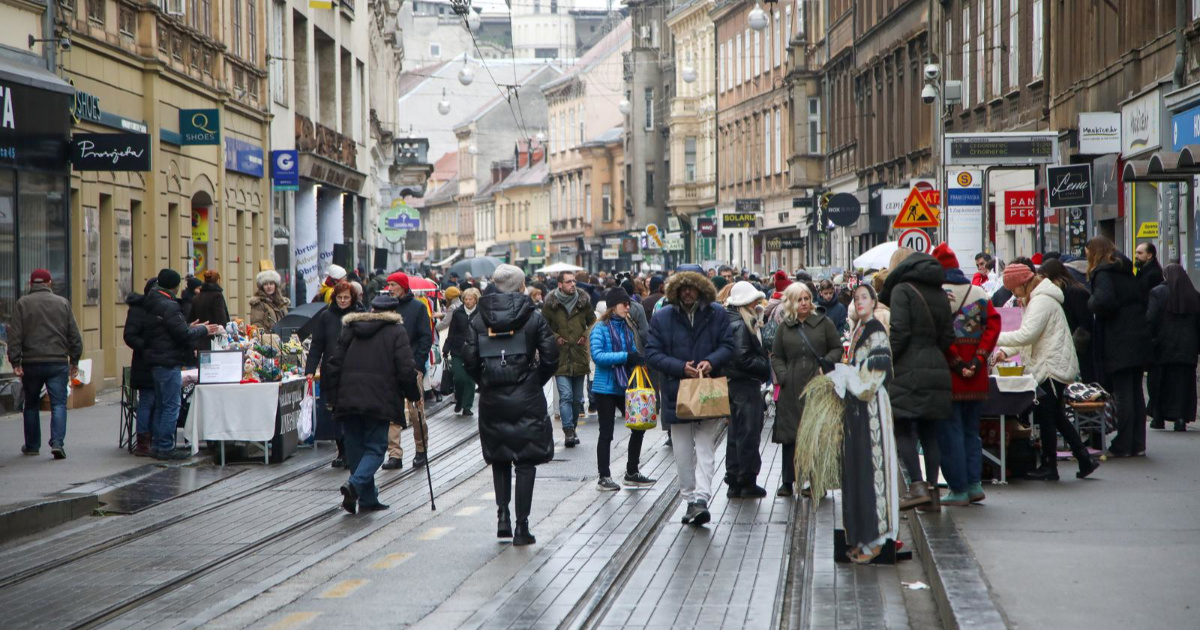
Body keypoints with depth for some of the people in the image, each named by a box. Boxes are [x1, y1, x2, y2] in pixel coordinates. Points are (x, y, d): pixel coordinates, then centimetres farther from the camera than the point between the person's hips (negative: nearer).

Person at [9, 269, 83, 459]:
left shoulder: (22, 303, 0)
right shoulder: (63, 303, 5)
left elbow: (15, 336, -6)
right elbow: (74, 335, 6)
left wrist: (15, 362, -5)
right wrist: (74, 360, 14)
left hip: (31, 363, 0)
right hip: (58, 363, 0)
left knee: (31, 405, 15)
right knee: (58, 404, 0)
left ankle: (32, 445, 22)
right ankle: (57, 442, -17)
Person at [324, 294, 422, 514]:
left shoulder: (349, 329, 15)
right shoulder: (396, 332, 2)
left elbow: (334, 365, 12)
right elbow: (406, 369, -6)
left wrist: (332, 397, 16)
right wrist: (414, 395, 8)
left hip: (348, 398, 4)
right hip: (379, 400, -4)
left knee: (355, 448, 12)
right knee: (375, 448, 1)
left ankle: (368, 499, 12)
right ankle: (355, 483, -24)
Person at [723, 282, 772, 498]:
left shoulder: (733, 321, 12)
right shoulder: (740, 325, -17)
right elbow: (743, 357, -23)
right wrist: (765, 368, -14)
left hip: (734, 382, 10)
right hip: (746, 384, -10)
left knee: (736, 433, 14)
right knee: (748, 433, -2)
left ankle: (734, 483, 19)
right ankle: (747, 482, 3)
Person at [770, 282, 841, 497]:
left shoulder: (823, 322, 6)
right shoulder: (785, 327, 11)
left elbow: (837, 348, 9)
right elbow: (776, 356, 15)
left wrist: (826, 364, -9)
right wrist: (782, 375, -1)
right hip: (792, 389, 2)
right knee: (790, 434, 2)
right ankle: (787, 481, 9)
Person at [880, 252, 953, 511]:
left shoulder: (902, 290, -5)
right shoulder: (940, 295, 14)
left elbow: (899, 332, -13)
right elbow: (947, 336, 11)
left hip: (909, 370, -6)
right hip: (937, 369, 6)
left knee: (903, 429, -4)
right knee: (929, 432, 8)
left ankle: (917, 486, -14)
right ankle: (933, 490, 7)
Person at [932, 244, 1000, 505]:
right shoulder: (979, 293, 7)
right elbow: (993, 324, 0)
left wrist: (956, 362, -12)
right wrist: (979, 359, -4)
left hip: (948, 376, -5)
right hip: (976, 378, 5)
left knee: (949, 431, 1)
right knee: (971, 430, 16)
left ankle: (958, 489, 1)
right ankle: (975, 483, 13)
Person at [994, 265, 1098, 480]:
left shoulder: (1042, 301, -17)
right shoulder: (1036, 299, 17)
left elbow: (1027, 335, -26)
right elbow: (1030, 336, 19)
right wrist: (1006, 351, 7)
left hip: (1051, 366, -11)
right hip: (1053, 366, 11)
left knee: (1046, 416, -2)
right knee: (1057, 416, 15)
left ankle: (1049, 467, 6)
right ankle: (1084, 459, 18)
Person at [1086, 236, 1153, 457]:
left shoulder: (1103, 273, -9)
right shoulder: (1127, 271, 16)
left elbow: (1104, 301, -24)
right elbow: (1143, 300, 16)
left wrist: (1090, 303, -6)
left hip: (1119, 343, -8)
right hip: (1140, 338, 8)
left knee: (1123, 394, -5)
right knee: (1136, 391, 11)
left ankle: (1122, 446, -3)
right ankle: (1137, 444, 14)